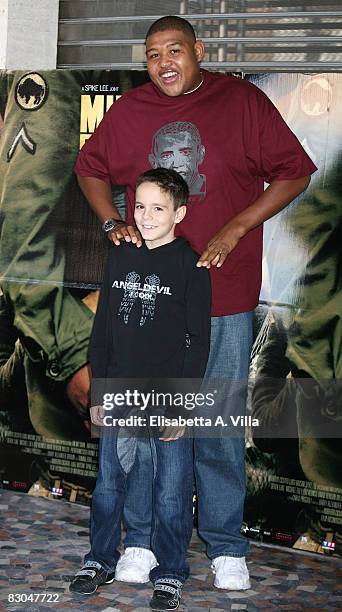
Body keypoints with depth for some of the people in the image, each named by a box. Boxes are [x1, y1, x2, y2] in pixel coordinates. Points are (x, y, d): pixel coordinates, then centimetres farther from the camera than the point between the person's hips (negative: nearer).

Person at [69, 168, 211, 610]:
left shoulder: (190, 265, -7)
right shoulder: (120, 258, 7)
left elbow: (198, 340, -8)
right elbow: (102, 328, 11)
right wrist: (97, 392, 9)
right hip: (119, 396, 4)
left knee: (170, 494, 5)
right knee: (108, 485, 14)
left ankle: (169, 574, 21)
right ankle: (100, 561, 31)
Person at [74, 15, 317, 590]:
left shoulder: (242, 101, -2)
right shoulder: (129, 111, 5)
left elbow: (293, 173, 1)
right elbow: (89, 168, 20)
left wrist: (235, 229, -9)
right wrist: (113, 222, 3)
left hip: (224, 294, -2)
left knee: (220, 424, 3)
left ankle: (225, 546, 19)